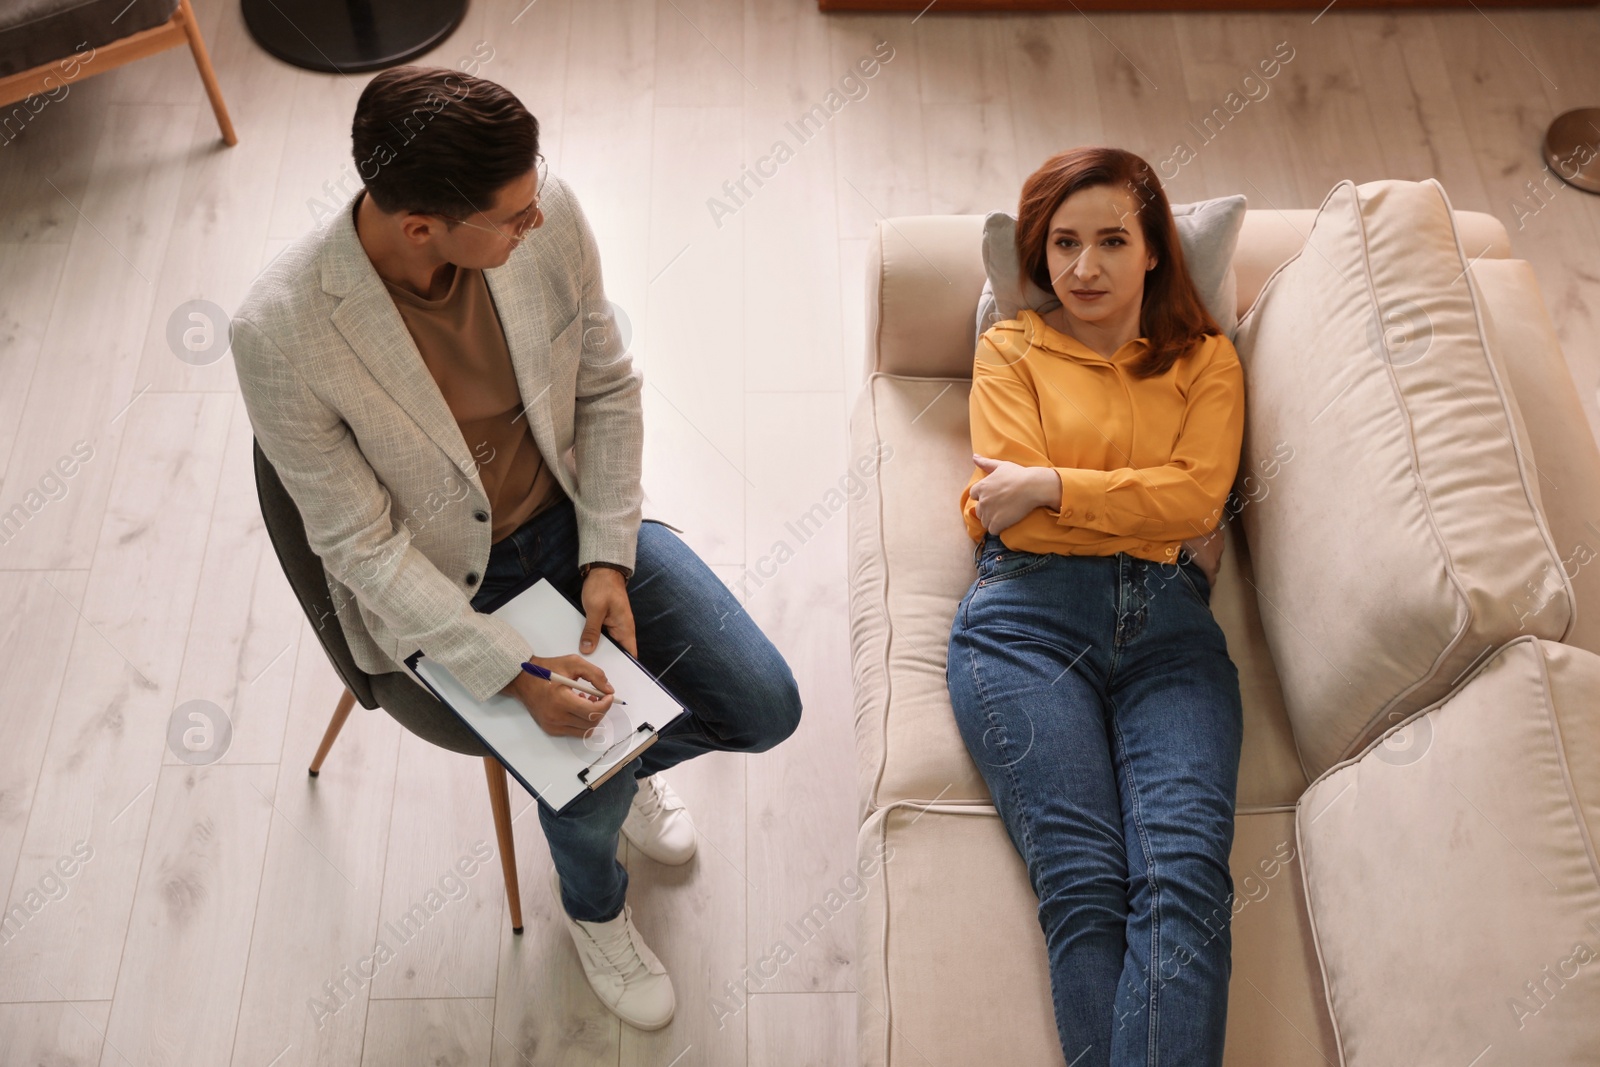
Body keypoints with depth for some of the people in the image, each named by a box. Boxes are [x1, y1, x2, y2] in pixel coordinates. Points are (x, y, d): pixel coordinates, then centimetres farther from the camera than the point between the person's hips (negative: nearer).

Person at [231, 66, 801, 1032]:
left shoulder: (547, 212, -20)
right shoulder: (281, 332, -30)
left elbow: (608, 387, -4)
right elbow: (364, 545, -20)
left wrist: (607, 560, -11)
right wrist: (519, 675, -27)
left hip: (574, 517, 4)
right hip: (443, 588, -3)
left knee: (766, 708, -3)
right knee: (590, 799, -14)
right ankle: (593, 903, 26)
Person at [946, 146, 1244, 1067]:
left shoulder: (1206, 359, 23)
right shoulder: (1012, 349, 20)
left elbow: (1198, 494, 4)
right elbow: (1004, 512, 6)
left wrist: (1051, 486, -2)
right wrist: (1152, 512, 3)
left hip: (1168, 628, 1)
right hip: (1030, 618, -1)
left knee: (1185, 874, -25)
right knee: (1085, 882, -23)